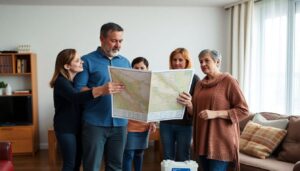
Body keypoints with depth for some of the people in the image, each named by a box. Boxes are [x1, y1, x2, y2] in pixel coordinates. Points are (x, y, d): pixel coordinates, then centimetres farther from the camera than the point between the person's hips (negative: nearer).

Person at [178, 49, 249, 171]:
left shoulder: (229, 81, -6)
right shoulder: (200, 84, 13)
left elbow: (243, 110, -10)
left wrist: (215, 113, -19)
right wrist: (189, 104, -3)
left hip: (221, 140, -6)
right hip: (203, 139, 6)